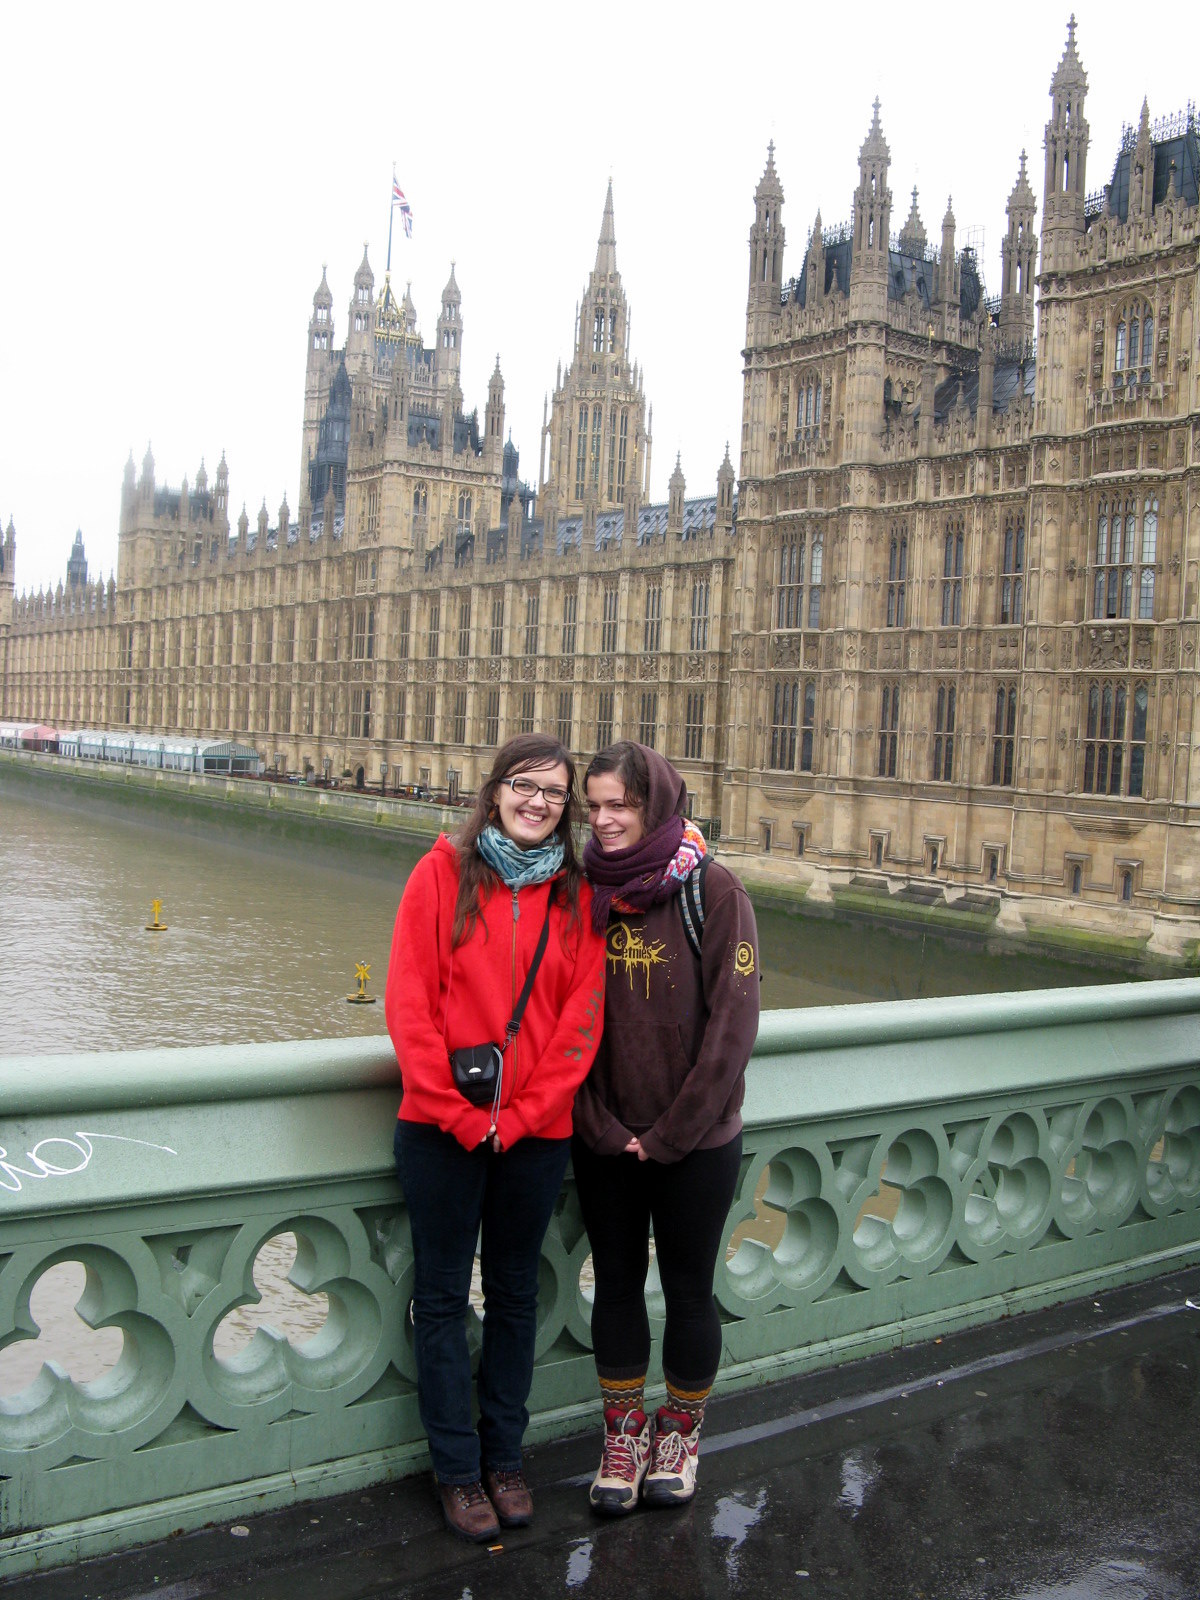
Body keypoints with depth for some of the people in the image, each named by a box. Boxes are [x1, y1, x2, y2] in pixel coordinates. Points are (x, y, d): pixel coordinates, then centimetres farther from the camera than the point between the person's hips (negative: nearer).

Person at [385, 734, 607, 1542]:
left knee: (515, 1294, 15)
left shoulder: (579, 893, 2)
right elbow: (409, 1002, -8)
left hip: (537, 1132, 2)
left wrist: (521, 1114, -10)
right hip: (442, 1129, -2)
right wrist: (459, 1111, -12)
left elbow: (582, 1016, -1)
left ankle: (504, 1456, 31)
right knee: (443, 1296, 8)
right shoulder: (444, 871, -4)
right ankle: (457, 1468, 23)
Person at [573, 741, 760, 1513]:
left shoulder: (713, 890, -12)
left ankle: (681, 1434, 32)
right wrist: (599, 1122, -7)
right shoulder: (587, 890, 0)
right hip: (604, 1139, 3)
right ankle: (625, 1432, 31)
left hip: (695, 1142, -3)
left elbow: (733, 1023, -12)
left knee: (689, 1288, 10)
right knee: (617, 1283, 13)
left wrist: (671, 1133, -12)